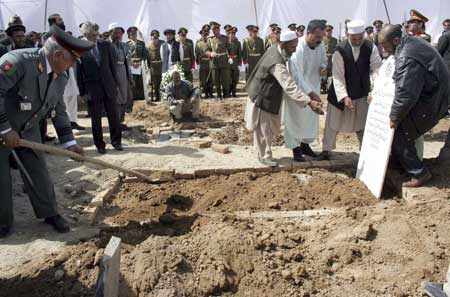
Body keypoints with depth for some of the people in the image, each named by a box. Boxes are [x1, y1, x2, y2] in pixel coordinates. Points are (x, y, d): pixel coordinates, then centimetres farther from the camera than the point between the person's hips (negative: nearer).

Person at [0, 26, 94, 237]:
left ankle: (50, 213, 25)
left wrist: (69, 141, 1)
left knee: (38, 172, 9)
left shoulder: (60, 78, -3)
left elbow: (58, 111, 6)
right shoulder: (18, 61, -28)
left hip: (28, 132, 6)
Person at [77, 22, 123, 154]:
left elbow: (112, 65, 9)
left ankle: (116, 141, 21)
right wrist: (83, 92, -6)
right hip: (92, 89, -2)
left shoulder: (106, 45, 4)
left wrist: (115, 84, 5)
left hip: (108, 87, 2)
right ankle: (99, 145, 18)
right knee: (96, 118, 6)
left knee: (113, 115, 7)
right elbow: (79, 73, -3)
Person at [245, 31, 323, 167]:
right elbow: (290, 87, -41)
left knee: (272, 127, 20)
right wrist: (309, 102, -45)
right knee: (263, 129, 6)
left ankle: (263, 152, 36)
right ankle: (264, 157, 22)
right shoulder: (276, 64, -34)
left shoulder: (275, 49, -4)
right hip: (261, 99, -10)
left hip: (270, 97, 10)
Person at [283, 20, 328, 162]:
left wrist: (323, 67, -12)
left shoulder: (320, 45, -7)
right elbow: (297, 76, -31)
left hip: (312, 87, 7)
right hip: (296, 89, -7)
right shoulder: (297, 48, -28)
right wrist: (310, 93, -35)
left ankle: (305, 145, 29)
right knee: (295, 118, 2)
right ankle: (296, 149, 15)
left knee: (311, 118, 13)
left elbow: (324, 61, 13)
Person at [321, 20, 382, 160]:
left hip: (361, 93, 2)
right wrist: (344, 96, -30)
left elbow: (378, 68, -16)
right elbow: (337, 76, -21)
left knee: (363, 123, 12)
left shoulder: (370, 47, -13)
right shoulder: (340, 50, -21)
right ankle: (326, 150, 23)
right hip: (340, 93, -2)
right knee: (333, 122, 8)